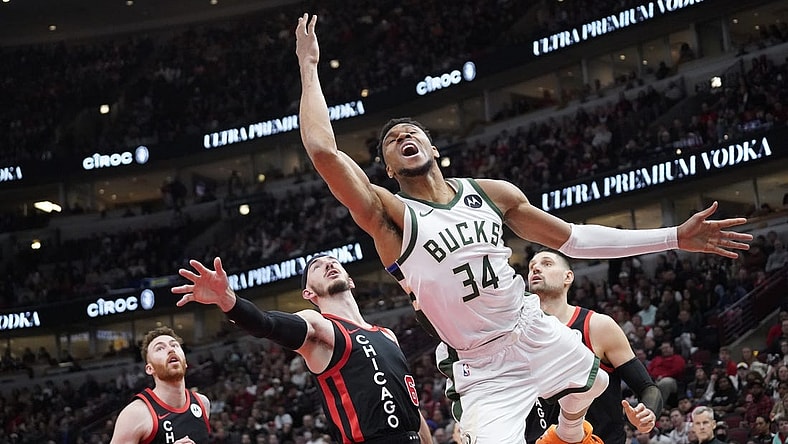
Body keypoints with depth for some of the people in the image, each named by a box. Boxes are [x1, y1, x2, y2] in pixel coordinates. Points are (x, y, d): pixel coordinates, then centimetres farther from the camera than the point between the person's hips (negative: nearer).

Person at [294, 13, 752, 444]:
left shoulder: (491, 192, 1)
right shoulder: (390, 217, -13)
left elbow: (573, 239, 6)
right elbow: (323, 151, -26)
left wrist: (675, 238, 1)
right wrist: (310, 66, -18)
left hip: (540, 333, 5)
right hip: (487, 371, -5)